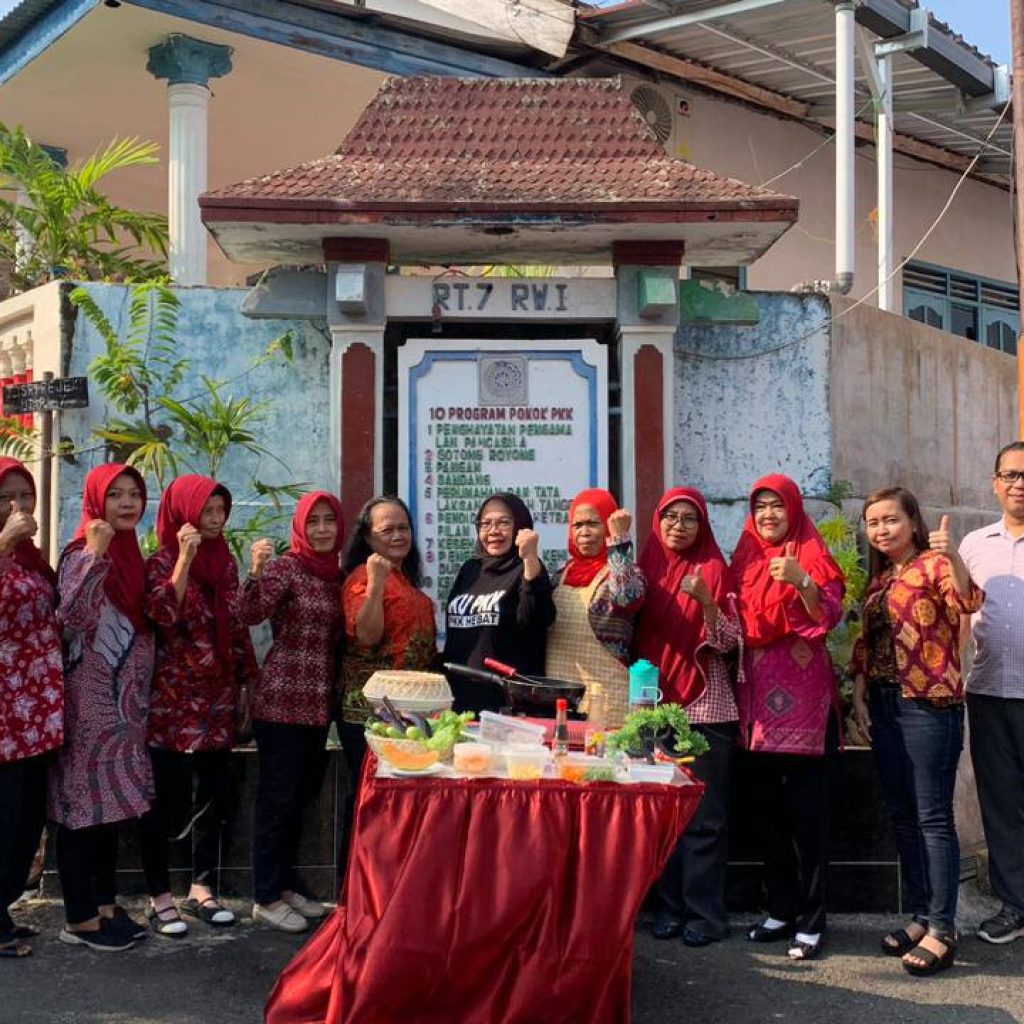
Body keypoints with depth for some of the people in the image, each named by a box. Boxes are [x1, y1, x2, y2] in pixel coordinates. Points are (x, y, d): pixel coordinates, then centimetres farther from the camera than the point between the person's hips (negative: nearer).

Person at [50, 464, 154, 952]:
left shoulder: (130, 554, 12)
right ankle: (80, 919, 6)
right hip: (88, 698, -8)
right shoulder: (84, 552, -13)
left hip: (121, 697, 8)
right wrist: (95, 553, -35)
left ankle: (106, 905, 23)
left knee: (112, 801, 13)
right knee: (83, 801, -1)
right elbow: (72, 616, -30)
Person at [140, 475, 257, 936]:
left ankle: (202, 890, 20)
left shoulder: (224, 560, 11)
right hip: (173, 698, -5)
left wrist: (246, 679, 12)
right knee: (168, 801, -1)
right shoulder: (162, 561, -5)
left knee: (217, 794, 7)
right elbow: (163, 614, -23)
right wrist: (185, 557, -24)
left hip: (218, 697, 6)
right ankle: (160, 898, 10)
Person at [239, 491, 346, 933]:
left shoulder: (336, 574, 11)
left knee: (302, 794, 15)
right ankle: (266, 897, 8)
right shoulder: (286, 566, -9)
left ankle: (286, 883, 27)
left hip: (319, 702, 7)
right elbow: (249, 615, -23)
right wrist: (256, 571, -38)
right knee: (278, 796, -2)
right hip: (282, 699, -7)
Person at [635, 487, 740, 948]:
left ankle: (705, 912, 4)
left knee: (705, 816, -3)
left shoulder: (714, 571, 0)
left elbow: (729, 642, -7)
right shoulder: (647, 569, 9)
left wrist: (706, 600, -20)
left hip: (705, 707, -3)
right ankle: (670, 906, 15)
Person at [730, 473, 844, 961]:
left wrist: (802, 582, -29)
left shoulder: (813, 557, 0)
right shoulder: (746, 561, 14)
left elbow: (828, 616, -14)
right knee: (769, 808, 10)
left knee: (808, 810, -4)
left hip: (803, 698, -6)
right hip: (759, 695, 6)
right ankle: (781, 909, 20)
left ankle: (811, 920, 1)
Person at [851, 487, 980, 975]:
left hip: (929, 704, -8)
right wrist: (859, 697, 8)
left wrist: (951, 555, -44)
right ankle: (921, 916, 23)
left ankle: (943, 930, 2)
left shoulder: (932, 564, -7)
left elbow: (968, 601, -28)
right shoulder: (877, 579, 15)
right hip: (883, 706, 8)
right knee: (902, 817, 13)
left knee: (933, 818, -5)